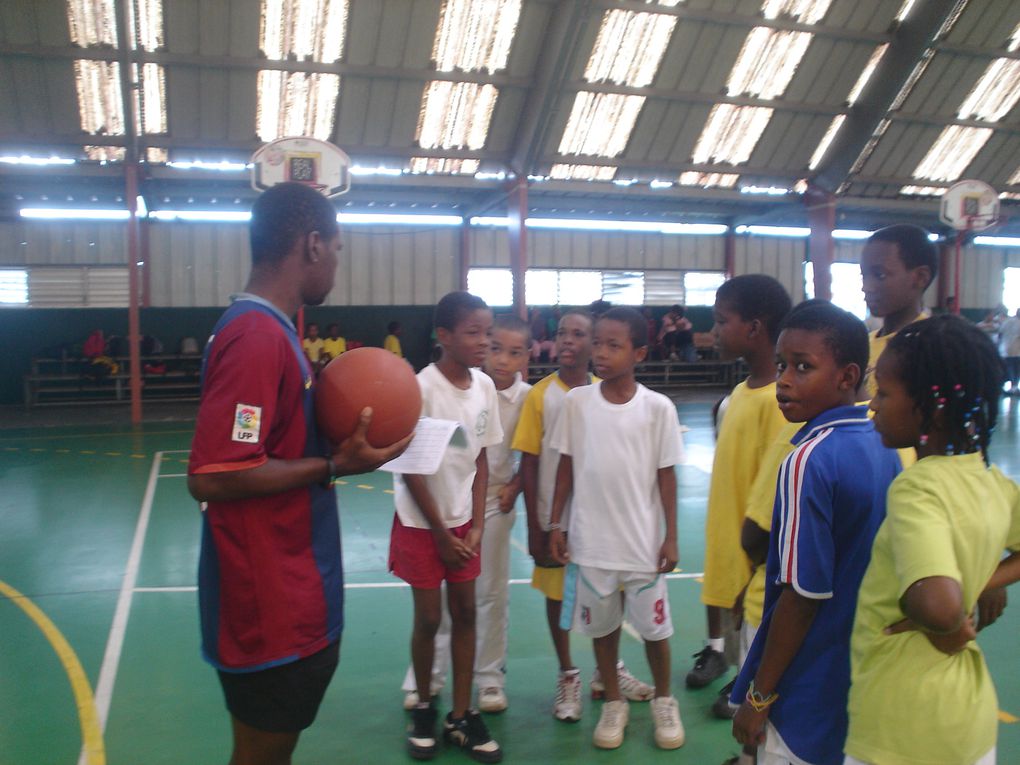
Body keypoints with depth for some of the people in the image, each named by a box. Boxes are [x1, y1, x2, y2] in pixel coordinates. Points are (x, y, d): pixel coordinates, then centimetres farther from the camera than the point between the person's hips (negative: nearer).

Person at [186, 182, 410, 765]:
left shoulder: (270, 329, 10)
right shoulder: (258, 336, -22)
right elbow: (212, 476, -27)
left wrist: (337, 440, 4)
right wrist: (333, 466, -21)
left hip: (296, 603, 10)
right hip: (272, 614, -10)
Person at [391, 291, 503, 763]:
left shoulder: (485, 386, -4)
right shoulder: (422, 388, -20)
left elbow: (480, 459, 3)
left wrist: (475, 526, -3)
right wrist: (441, 533, -11)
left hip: (463, 519, 5)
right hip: (421, 522, -5)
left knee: (465, 613, 8)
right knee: (429, 618, 4)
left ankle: (460, 717, 22)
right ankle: (423, 708, 27)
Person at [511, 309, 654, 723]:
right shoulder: (540, 394, -7)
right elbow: (529, 464, -6)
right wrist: (534, 526, -8)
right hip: (555, 515, -2)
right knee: (557, 594, 10)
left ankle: (607, 670, 33)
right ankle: (568, 677, 28)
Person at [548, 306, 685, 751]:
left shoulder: (658, 407, -8)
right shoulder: (577, 402, -4)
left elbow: (666, 475, -3)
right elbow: (566, 466, 3)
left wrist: (670, 537, -3)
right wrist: (555, 524, 2)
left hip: (643, 540, -1)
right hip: (591, 540, 1)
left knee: (654, 626, 13)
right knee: (602, 626, 15)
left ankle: (663, 702, 36)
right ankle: (614, 704, 35)